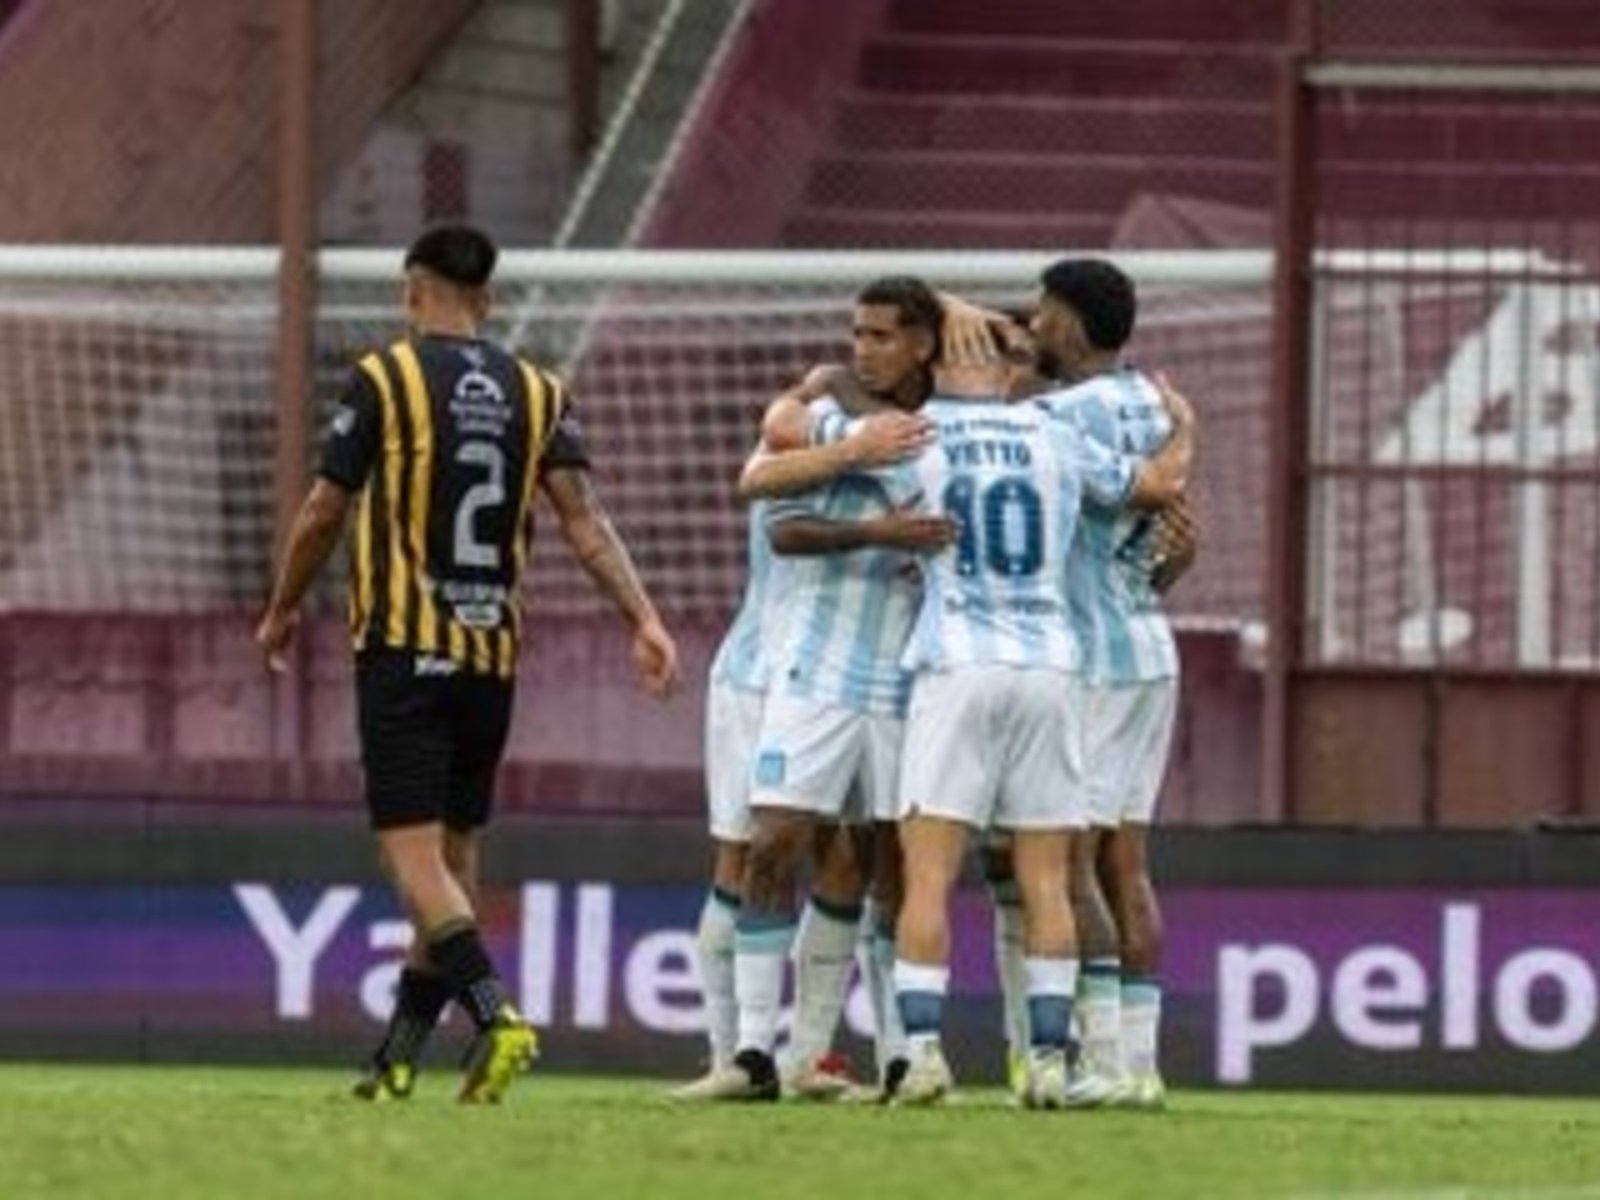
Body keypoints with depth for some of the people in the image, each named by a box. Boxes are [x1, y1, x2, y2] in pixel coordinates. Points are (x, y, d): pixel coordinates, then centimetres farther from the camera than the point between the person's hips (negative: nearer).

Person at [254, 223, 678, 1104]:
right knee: (454, 851, 12)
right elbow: (582, 518, -3)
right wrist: (643, 619, -7)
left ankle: (494, 1013, -28)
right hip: (494, 653, 5)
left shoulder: (382, 379, -4)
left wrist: (283, 610, 14)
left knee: (413, 851, -7)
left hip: (403, 648, -5)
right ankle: (398, 1058, 18)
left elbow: (324, 513, -1)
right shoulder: (537, 393, 7)